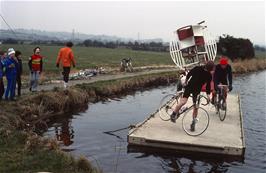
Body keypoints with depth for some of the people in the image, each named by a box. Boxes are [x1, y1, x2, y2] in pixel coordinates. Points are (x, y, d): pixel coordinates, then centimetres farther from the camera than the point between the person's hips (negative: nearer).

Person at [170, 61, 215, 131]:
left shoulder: (209, 76, -6)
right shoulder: (197, 68, -15)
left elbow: (208, 85, 3)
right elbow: (189, 74, 0)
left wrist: (208, 94, -7)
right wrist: (186, 81, 6)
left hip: (197, 90, 3)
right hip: (189, 86, -3)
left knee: (196, 107, 3)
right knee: (183, 102, -20)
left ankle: (193, 123, 16)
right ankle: (173, 114, 1)